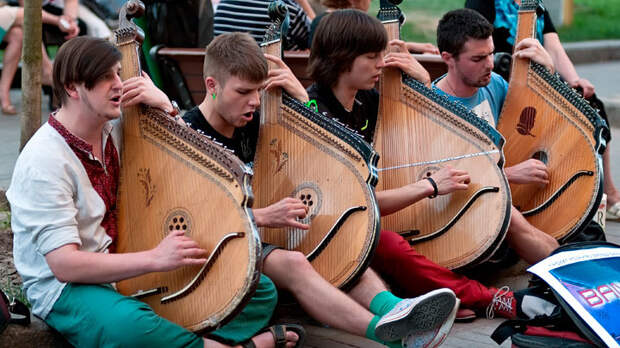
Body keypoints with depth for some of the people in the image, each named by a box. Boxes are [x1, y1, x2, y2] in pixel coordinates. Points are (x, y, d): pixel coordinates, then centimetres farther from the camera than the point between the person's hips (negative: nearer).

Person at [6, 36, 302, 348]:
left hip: (128, 268, 8)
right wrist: (155, 258, -30)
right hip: (67, 288, -7)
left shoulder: (113, 129, 3)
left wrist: (163, 105, -5)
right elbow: (63, 263, -25)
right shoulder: (44, 159, -19)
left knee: (261, 290, -3)